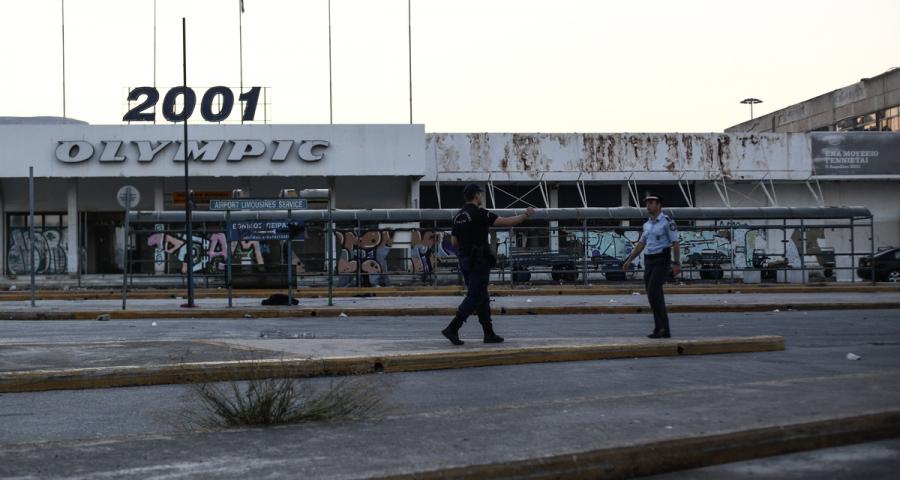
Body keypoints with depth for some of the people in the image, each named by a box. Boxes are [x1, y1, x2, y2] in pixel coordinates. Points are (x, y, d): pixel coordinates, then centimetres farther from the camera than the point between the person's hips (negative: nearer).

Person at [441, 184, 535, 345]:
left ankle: (489, 333, 14)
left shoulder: (458, 216, 11)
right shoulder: (479, 214, -14)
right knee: (475, 297, -6)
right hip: (479, 262, -8)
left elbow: (454, 242, 14)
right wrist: (525, 215, -5)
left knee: (482, 297, 12)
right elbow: (506, 221, -16)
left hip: (465, 261, 8)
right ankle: (452, 328, -14)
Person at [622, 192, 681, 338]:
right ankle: (662, 329, 10)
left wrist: (676, 263, -18)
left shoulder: (667, 222, -9)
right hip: (649, 261, 8)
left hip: (662, 261, -8)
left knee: (653, 293, -18)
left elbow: (675, 243, -12)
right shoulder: (647, 224, 15)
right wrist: (629, 260, 18)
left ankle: (661, 328, -13)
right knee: (655, 295, 5)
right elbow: (641, 244, 21)